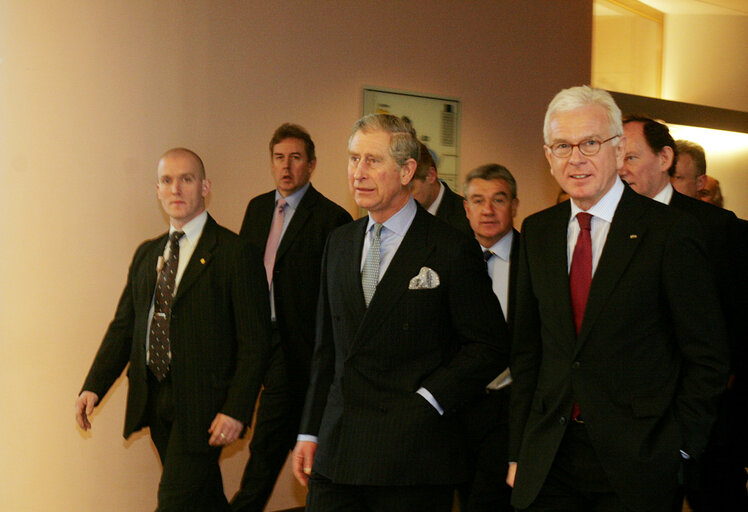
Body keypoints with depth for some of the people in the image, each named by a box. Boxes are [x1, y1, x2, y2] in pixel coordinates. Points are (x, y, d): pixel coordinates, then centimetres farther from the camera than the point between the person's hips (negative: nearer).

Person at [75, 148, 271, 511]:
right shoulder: (146, 255, 14)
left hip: (202, 406, -6)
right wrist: (93, 386, 0)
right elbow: (123, 326, 13)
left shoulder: (235, 254, -8)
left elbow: (254, 342, -10)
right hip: (155, 404, 6)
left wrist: (236, 410, -17)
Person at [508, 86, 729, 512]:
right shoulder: (537, 232, 7)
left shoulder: (670, 231, -8)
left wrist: (675, 450, -8)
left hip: (633, 465, -4)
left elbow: (707, 358, -5)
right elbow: (528, 349, 11)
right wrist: (520, 450, 7)